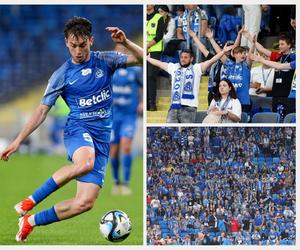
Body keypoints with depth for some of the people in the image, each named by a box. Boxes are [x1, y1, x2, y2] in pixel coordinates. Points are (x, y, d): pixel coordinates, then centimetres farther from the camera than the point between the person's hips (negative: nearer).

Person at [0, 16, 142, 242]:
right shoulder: (62, 75, 3)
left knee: (85, 203, -10)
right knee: (85, 163, -41)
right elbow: (42, 110, 5)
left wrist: (125, 42, -17)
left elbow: (143, 59, 1)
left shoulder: (105, 61, 6)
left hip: (102, 139, 3)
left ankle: (32, 221, 9)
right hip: (78, 130, -3)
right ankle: (30, 201, -27)